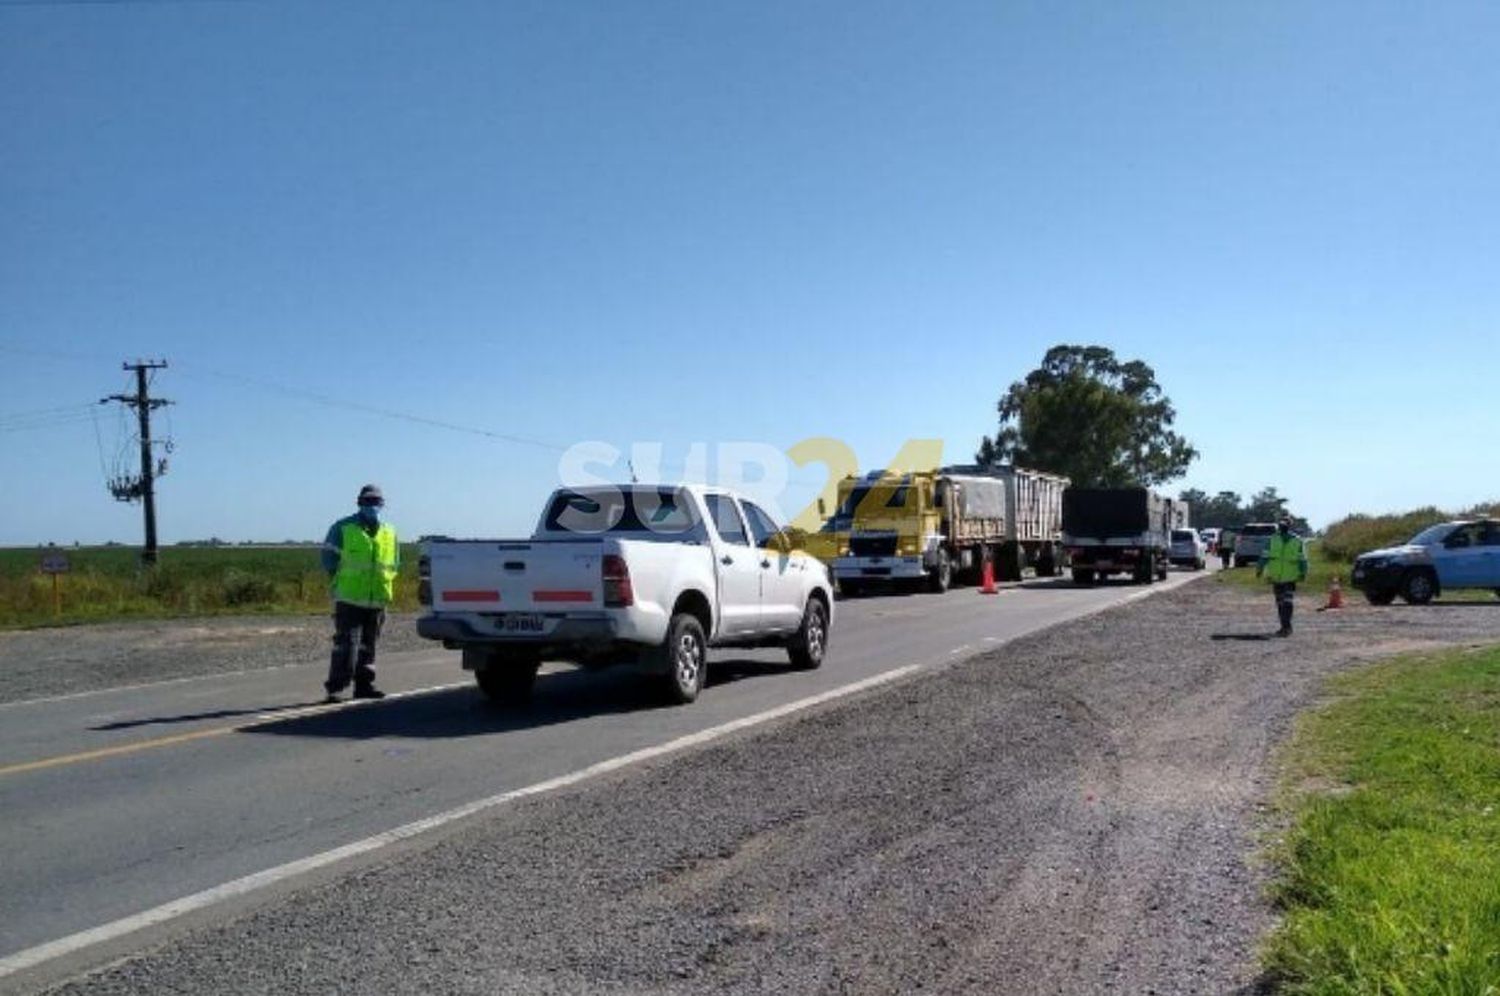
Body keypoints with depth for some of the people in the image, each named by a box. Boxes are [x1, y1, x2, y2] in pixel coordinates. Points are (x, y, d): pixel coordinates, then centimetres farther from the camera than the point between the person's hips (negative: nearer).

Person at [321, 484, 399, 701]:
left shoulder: (389, 533, 13)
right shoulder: (342, 528, -1)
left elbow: (394, 564, 20)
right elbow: (329, 559, 1)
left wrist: (383, 582, 8)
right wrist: (341, 582, -1)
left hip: (377, 599, 5)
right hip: (349, 598, -5)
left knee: (368, 645, 11)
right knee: (345, 644, -10)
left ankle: (364, 685, 19)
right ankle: (335, 687, -7)